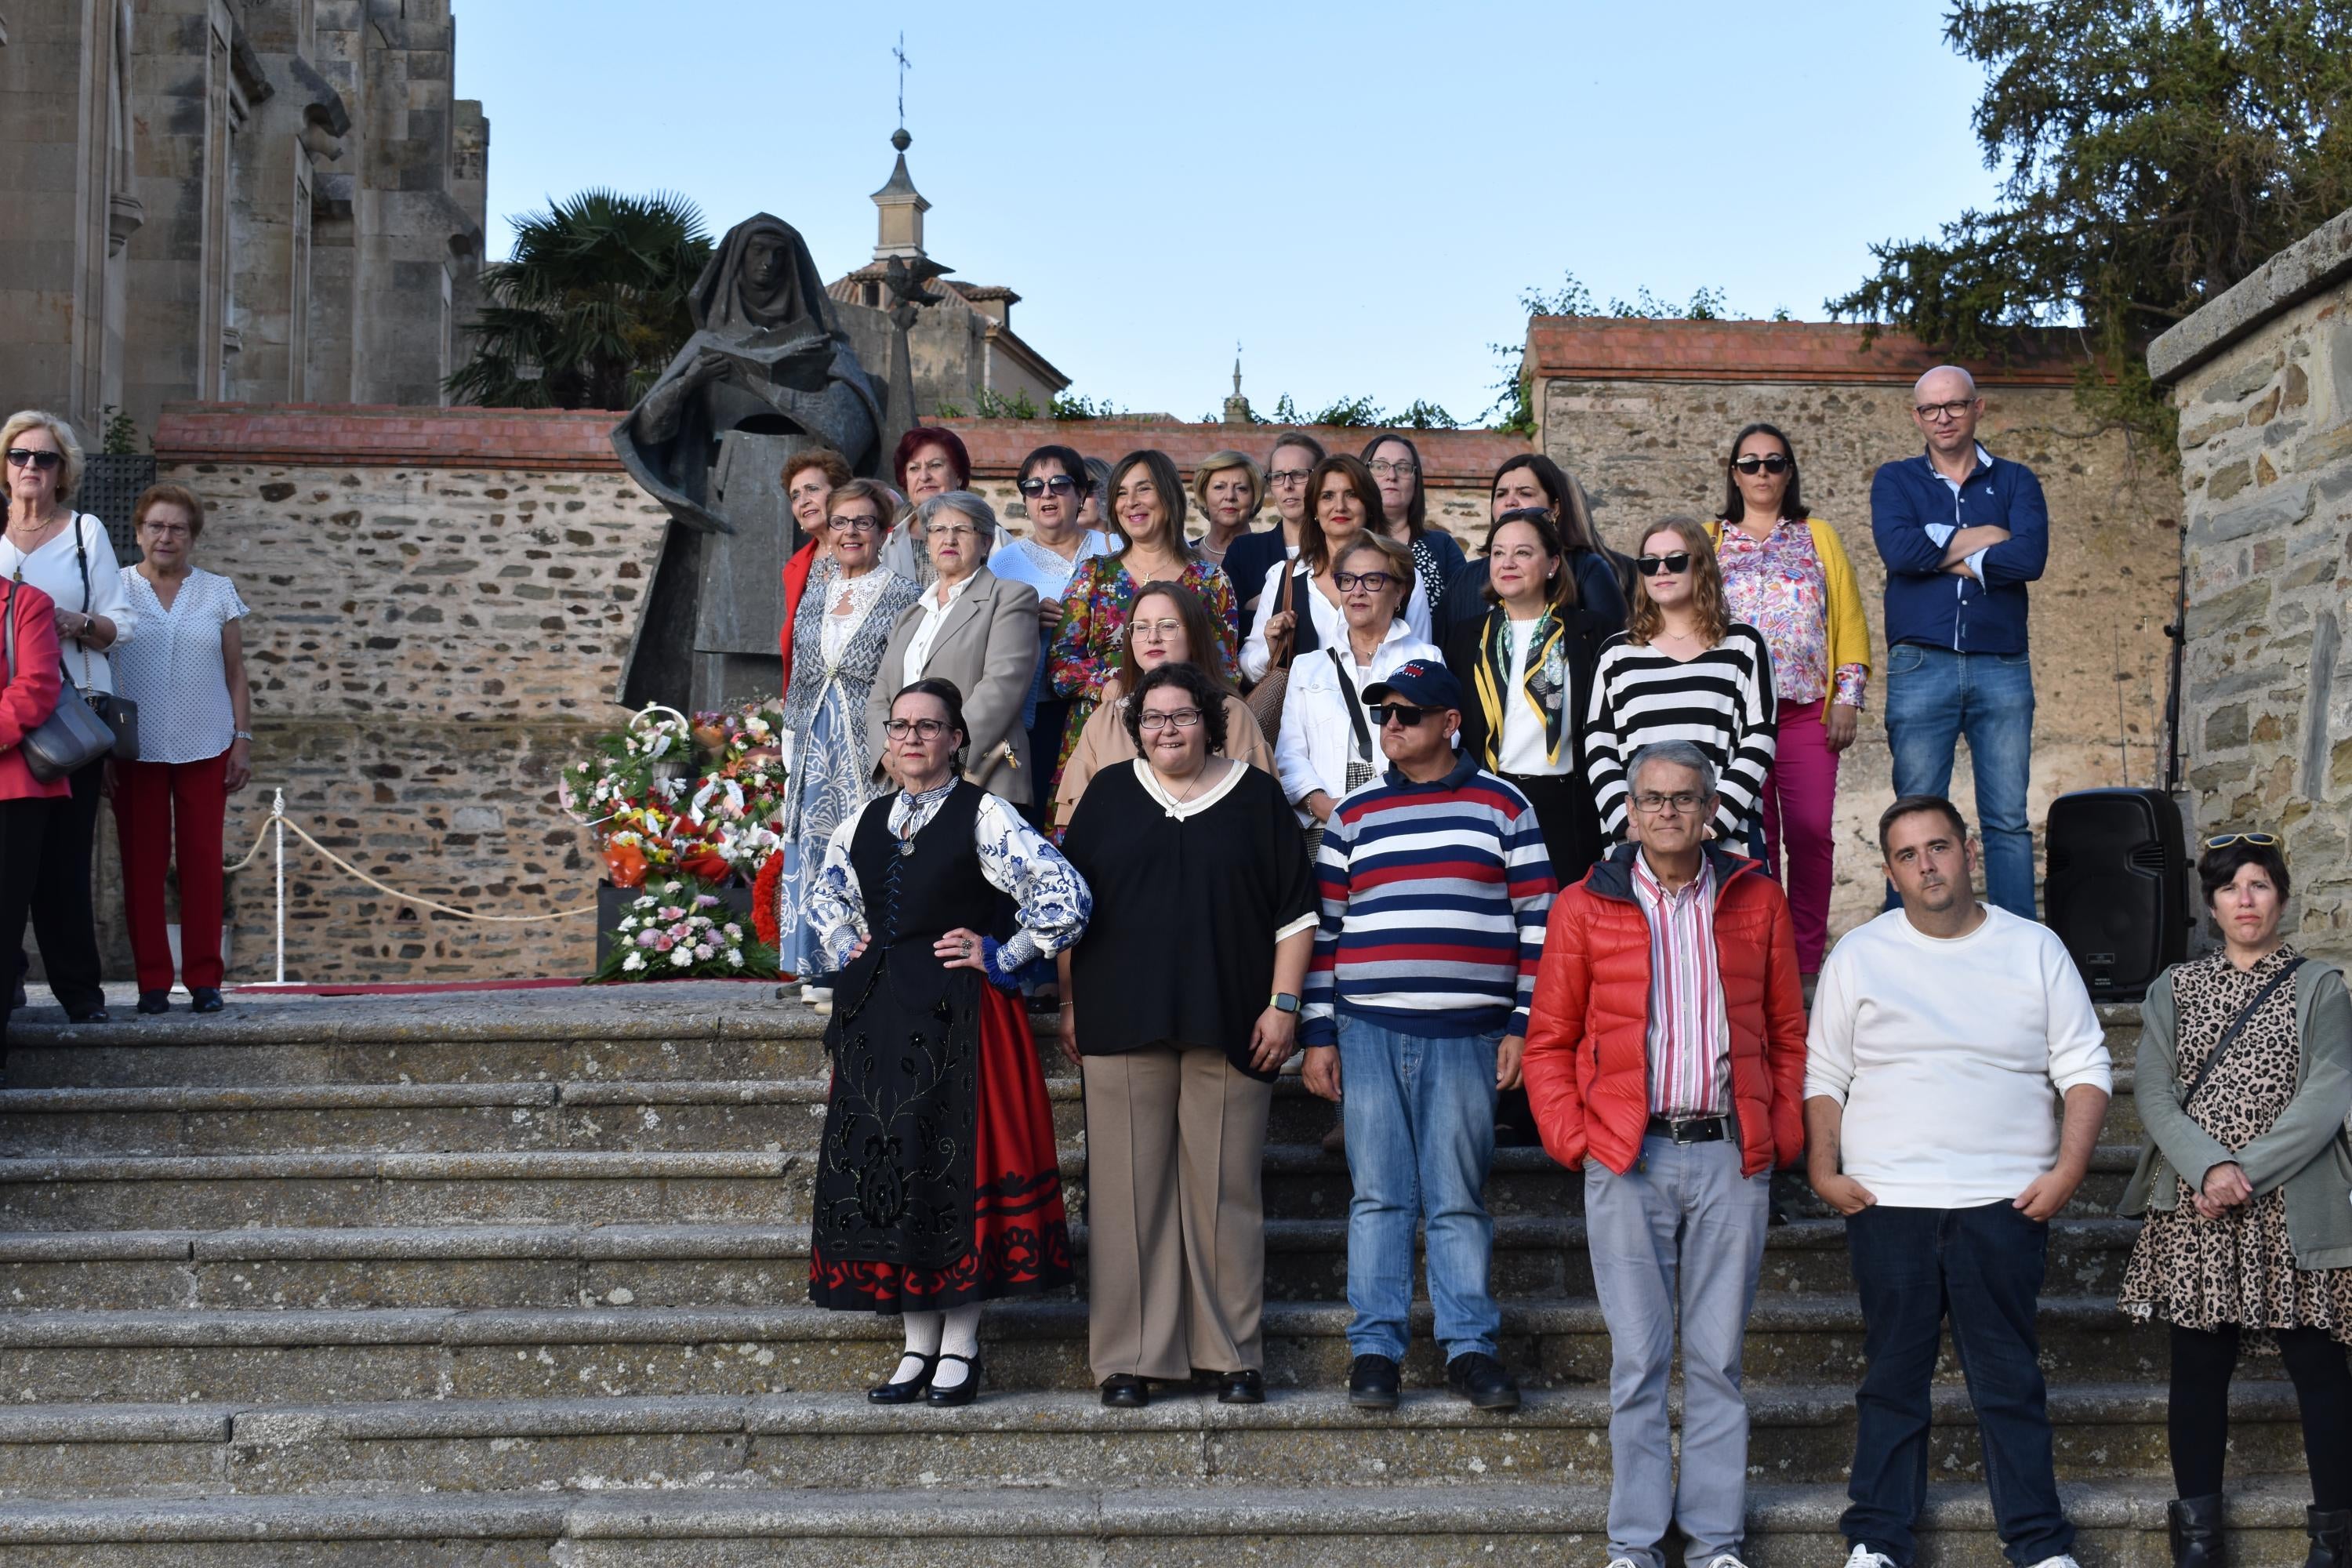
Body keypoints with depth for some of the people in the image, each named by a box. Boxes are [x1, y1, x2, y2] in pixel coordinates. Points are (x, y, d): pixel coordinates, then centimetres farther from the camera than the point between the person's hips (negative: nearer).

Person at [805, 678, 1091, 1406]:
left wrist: (1001, 959, -9)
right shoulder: (865, 821, 13)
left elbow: (1066, 898, -13)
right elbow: (826, 897, 32)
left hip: (957, 1016, -6)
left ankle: (960, 1344, 4)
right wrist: (847, 954, 16)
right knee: (884, 1168, 5)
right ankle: (918, 1345, 13)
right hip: (877, 1018, 6)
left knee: (953, 1168, -4)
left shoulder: (983, 815, -5)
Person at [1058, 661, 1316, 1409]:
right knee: (1129, 1190, 0)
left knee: (1226, 1190, 1)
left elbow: (1295, 911, 6)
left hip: (1228, 1030, -1)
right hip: (1123, 1028, 1)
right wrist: (1070, 1004, 7)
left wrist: (1283, 1003, -2)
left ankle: (1234, 1355, 10)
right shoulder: (1109, 794, 11)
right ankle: (1129, 1358, 6)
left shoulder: (1255, 798, 8)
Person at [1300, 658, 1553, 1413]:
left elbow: (1536, 921, 5)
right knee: (1378, 1194, 3)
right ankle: (1374, 1345, 10)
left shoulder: (1502, 806, 6)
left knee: (1459, 1198, 2)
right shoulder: (1354, 815, 11)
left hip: (1466, 1036, -1)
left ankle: (1470, 1346, 11)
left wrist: (1522, 1025, -1)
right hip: (1368, 1032, 2)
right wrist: (1318, 1033, 5)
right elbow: (1324, 928, 11)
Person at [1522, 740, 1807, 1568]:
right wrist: (1574, 1141, -3)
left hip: (1732, 1157, 1)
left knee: (1718, 1356, 7)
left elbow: (1787, 1033, 13)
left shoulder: (1757, 901, 8)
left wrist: (1783, 1137, 5)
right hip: (1629, 1159, -1)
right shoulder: (1584, 908, 4)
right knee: (1637, 1359, 2)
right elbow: (1549, 1043, 7)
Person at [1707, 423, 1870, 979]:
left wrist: (1848, 697, 0)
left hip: (1807, 706, 0)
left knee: (1811, 832, -6)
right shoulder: (1710, 541, 14)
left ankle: (1809, 964, 0)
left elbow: (1849, 619, 10)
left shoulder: (1818, 537, 16)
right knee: (1753, 835, -2)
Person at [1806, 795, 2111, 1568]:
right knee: (1892, 1379, 6)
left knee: (2010, 1381, 4)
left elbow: (2084, 1067, 6)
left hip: (2006, 1204, 0)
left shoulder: (2035, 949, 6)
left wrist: (2069, 1168, -5)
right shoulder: (1859, 955, 6)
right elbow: (1824, 1075, 9)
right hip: (1888, 1204, 0)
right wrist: (1822, 1169, -3)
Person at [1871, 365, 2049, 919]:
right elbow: (1897, 548, -8)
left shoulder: (2014, 480, 14)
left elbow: (2031, 556, -6)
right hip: (1920, 666, -1)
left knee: (2009, 819, 0)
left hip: (2001, 666, 1)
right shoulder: (1895, 480, 13)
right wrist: (1983, 538, -2)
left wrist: (1944, 555, -5)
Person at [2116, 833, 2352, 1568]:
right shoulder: (2175, 988, 11)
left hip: (2292, 1209, -2)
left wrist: (2246, 1173, -14)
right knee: (2198, 1364, 5)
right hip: (2193, 1209, 2)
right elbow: (2154, 1093, 1)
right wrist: (2208, 1168, -15)